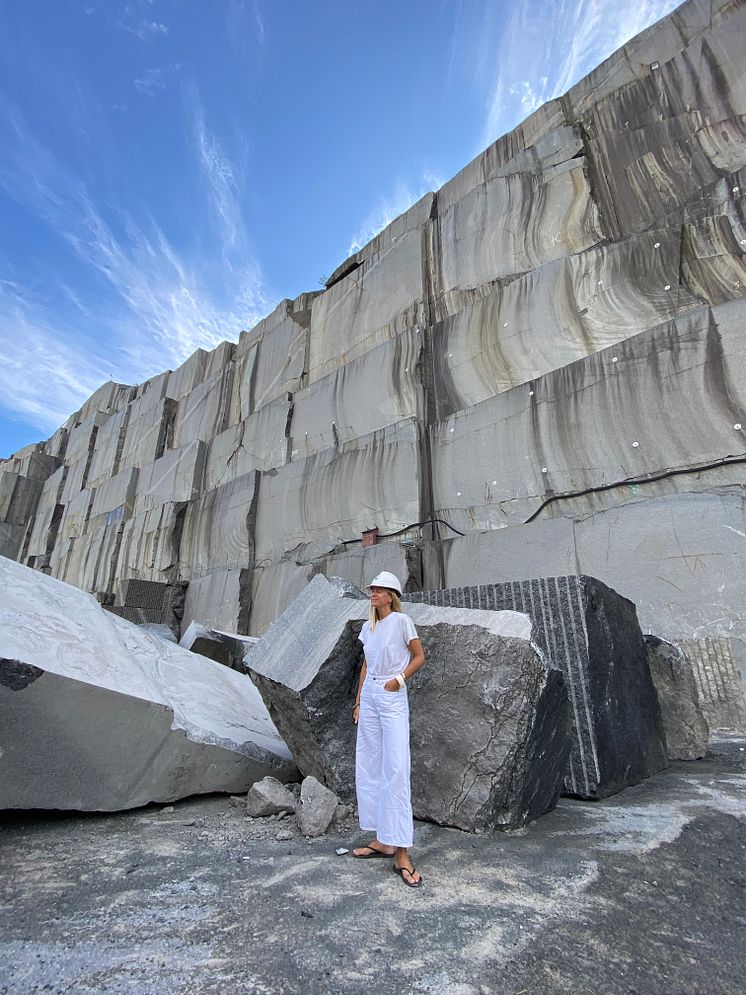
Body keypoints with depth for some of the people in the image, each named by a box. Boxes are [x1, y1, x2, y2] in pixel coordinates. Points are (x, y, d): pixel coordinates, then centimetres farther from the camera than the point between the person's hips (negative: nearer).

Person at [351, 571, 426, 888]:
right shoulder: (369, 626, 11)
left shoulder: (402, 621, -8)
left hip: (392, 698, -7)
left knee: (396, 770, -9)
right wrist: (358, 701, 16)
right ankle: (382, 840, 22)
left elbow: (419, 657, -3)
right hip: (369, 697, 7)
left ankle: (401, 854, -3)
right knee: (368, 767, 10)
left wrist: (400, 678, -16)